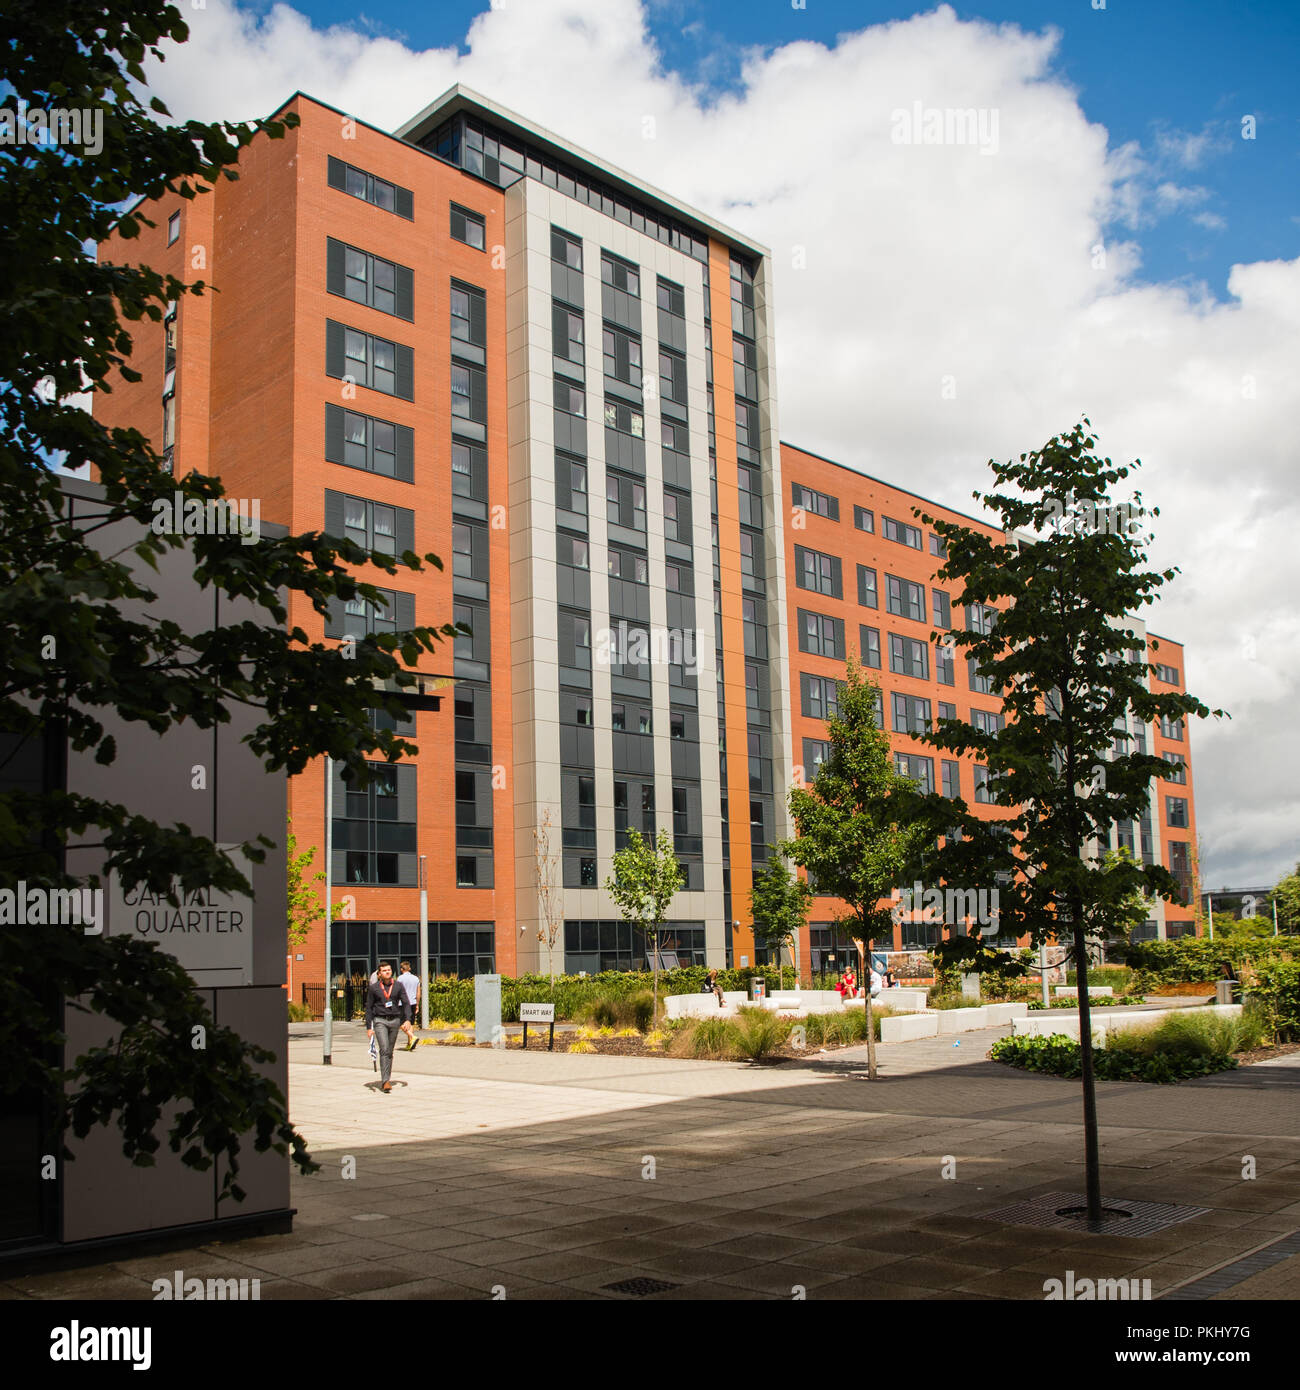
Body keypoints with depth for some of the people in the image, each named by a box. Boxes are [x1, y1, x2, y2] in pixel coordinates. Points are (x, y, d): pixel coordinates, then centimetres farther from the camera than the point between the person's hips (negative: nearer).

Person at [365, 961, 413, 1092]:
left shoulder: (398, 986, 5)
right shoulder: (373, 988, 1)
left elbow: (406, 1003, 4)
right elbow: (368, 1008, 4)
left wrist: (407, 1019, -11)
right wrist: (369, 1027, -1)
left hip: (395, 1020, 2)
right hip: (380, 1021, -2)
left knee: (390, 1051, 9)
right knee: (384, 1049, -16)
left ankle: (387, 1079, 21)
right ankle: (385, 1081, -18)